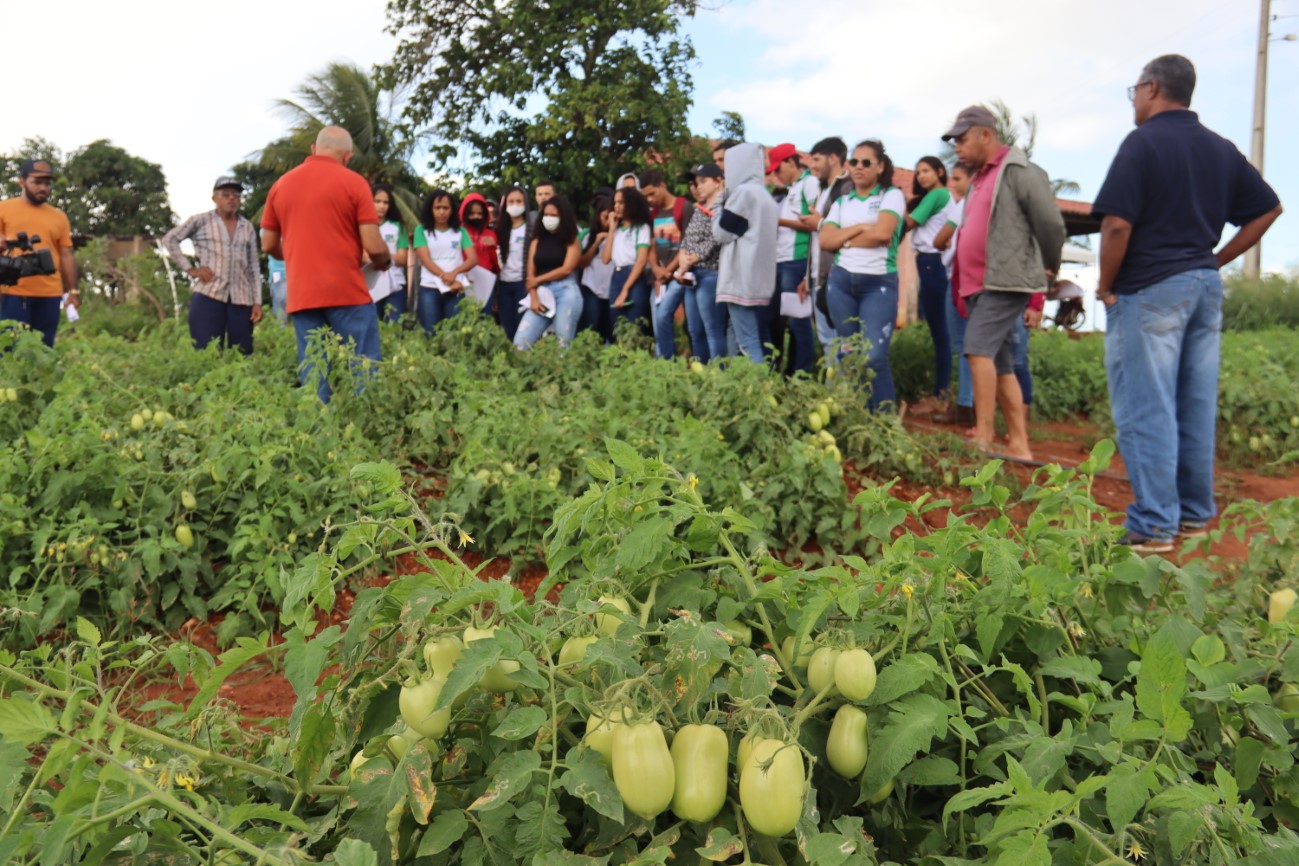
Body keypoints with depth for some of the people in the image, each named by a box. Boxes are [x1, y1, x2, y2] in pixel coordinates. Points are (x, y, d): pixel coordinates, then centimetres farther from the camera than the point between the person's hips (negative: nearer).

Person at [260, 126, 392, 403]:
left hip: (301, 295, 4)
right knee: (364, 369, 0)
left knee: (312, 376, 6)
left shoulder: (280, 185, 11)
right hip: (347, 292, -4)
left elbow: (268, 246, 17)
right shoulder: (353, 182, -2)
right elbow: (374, 246, -8)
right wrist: (384, 262, 14)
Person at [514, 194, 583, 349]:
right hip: (542, 294, 4)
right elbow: (530, 273, 9)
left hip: (566, 292, -4)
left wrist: (537, 280, 0)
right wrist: (534, 298, -6)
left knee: (563, 344, -4)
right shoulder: (537, 240, 14)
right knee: (520, 341, -8)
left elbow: (566, 269, -7)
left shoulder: (571, 241, 4)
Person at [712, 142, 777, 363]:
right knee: (755, 340, 9)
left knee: (747, 342, -11)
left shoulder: (744, 191, -9)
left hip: (741, 278, -9)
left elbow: (722, 233, -6)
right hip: (760, 278, 9)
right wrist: (726, 204, 21)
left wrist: (718, 205, 8)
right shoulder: (764, 193, 18)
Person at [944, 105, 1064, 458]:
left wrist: (1048, 267, 3)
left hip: (1007, 281, -9)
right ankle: (1018, 445, 13)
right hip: (979, 284, 9)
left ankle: (983, 437, -18)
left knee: (979, 349, -20)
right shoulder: (980, 178, 19)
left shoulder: (1019, 172, -8)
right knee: (1001, 364, 8)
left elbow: (1051, 223, -10)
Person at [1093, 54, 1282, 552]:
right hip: (1206, 287, 8)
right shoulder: (1221, 149, 12)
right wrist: (1218, 259, 14)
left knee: (1145, 411, -4)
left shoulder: (1143, 143, -9)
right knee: (1197, 408, 12)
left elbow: (1118, 224, -18)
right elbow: (1268, 209, 17)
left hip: (1149, 289, -7)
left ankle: (1153, 527, -3)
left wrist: (1106, 285, -6)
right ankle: (1195, 515, 21)